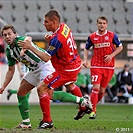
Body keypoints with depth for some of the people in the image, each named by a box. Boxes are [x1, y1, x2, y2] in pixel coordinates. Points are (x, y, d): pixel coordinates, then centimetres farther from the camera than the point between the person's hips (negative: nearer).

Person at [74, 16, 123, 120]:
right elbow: (86, 49, 15)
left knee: (102, 90, 6)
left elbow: (120, 47, 7)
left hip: (109, 66, 1)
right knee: (96, 87, -14)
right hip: (96, 66, -1)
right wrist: (85, 60, 0)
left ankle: (91, 106, 28)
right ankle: (93, 111, -4)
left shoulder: (112, 35, 0)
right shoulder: (92, 37, 2)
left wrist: (111, 55, -7)